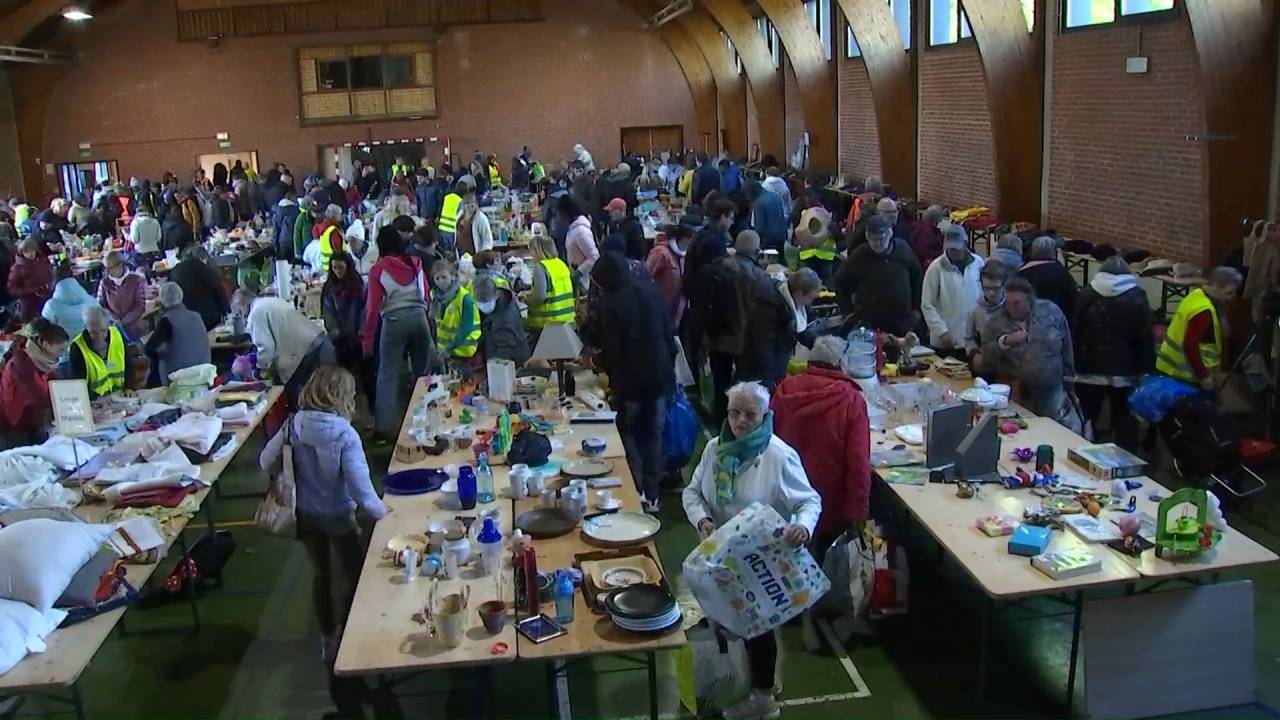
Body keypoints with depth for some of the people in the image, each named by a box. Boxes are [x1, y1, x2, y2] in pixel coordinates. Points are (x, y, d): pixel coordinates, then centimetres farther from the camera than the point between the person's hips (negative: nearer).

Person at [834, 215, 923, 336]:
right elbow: (841, 282, 2)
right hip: (871, 325, -2)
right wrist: (849, 311, 1)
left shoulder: (903, 249, -2)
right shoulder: (858, 256, -10)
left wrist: (915, 307, 12)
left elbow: (917, 277, 12)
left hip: (903, 323, 3)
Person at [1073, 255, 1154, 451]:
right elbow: (1145, 339, -6)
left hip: (1089, 370, 1)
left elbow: (1074, 333, 1)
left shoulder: (1087, 295, 1)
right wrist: (1146, 371, -2)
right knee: (1125, 426, 7)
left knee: (1085, 420, 11)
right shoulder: (1137, 297, -4)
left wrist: (1074, 365, 6)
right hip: (1124, 372, -1)